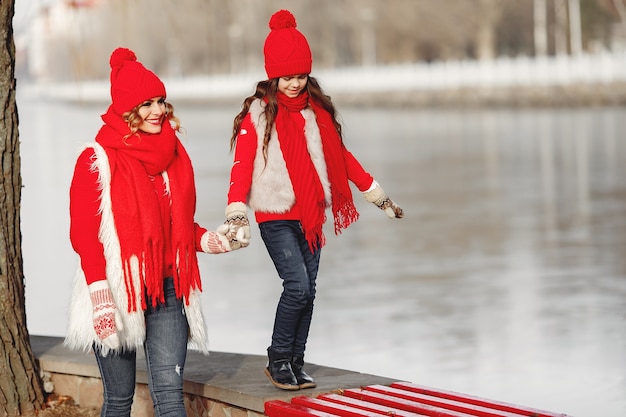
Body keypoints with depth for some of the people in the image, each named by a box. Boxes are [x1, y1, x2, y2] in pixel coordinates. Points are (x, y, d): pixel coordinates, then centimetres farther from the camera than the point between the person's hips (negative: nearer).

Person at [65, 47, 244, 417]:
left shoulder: (173, 154, 10)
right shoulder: (98, 160, -7)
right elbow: (84, 234, -11)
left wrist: (210, 240, 1)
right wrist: (101, 298, -19)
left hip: (166, 291, 4)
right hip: (119, 294, -4)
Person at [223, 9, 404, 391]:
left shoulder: (317, 109, 9)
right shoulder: (258, 113, -6)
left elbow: (340, 156, 17)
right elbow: (242, 166, -12)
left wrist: (377, 195, 17)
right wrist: (237, 213, -26)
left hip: (310, 215, 5)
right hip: (276, 216, -5)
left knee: (308, 291, 5)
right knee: (298, 286, -15)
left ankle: (295, 364, 17)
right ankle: (278, 361, 2)